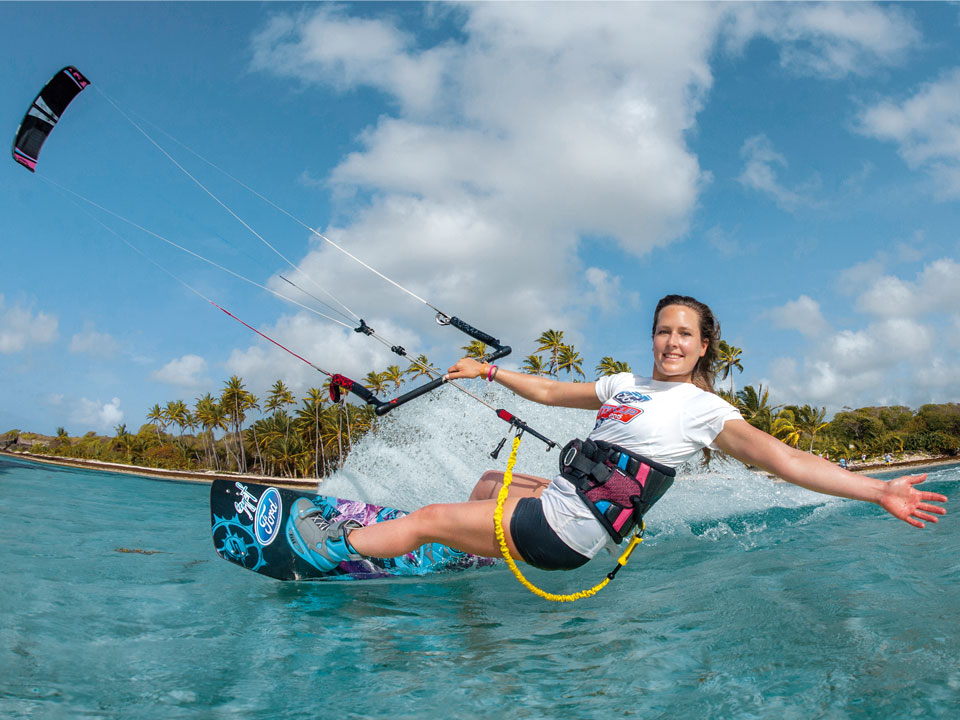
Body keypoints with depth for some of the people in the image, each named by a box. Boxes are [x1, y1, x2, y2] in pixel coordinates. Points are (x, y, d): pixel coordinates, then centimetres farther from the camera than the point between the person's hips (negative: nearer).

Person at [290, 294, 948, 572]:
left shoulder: (706, 409, -9)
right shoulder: (624, 384, 12)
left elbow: (778, 457, -17)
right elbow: (550, 391, 22)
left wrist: (877, 490, -25)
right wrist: (490, 370, 24)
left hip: (569, 529, -7)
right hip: (561, 498, 7)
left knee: (429, 518, -1)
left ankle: (333, 547, 17)